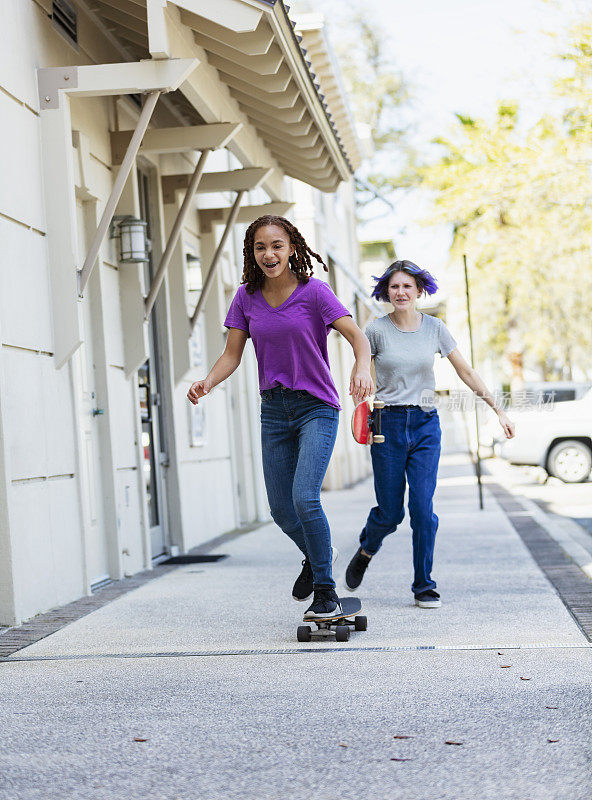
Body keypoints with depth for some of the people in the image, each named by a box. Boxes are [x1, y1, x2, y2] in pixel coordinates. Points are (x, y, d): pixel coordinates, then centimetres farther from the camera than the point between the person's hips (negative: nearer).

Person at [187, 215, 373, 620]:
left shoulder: (313, 291, -10)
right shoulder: (247, 297, 3)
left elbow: (357, 336, -18)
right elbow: (232, 355, 2)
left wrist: (362, 369, -39)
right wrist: (206, 383, -18)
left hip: (317, 407, -5)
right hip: (274, 409, 5)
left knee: (305, 497, -20)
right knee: (281, 509, 8)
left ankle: (326, 594, -8)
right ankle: (316, 556, 39)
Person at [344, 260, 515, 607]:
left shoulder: (435, 328, 3)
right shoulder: (377, 330, -3)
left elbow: (467, 373, 8)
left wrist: (498, 409, 5)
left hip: (426, 425, 1)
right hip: (388, 424, -1)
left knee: (423, 507, -7)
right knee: (390, 512, 2)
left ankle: (425, 585, 6)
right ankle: (366, 551, 35)